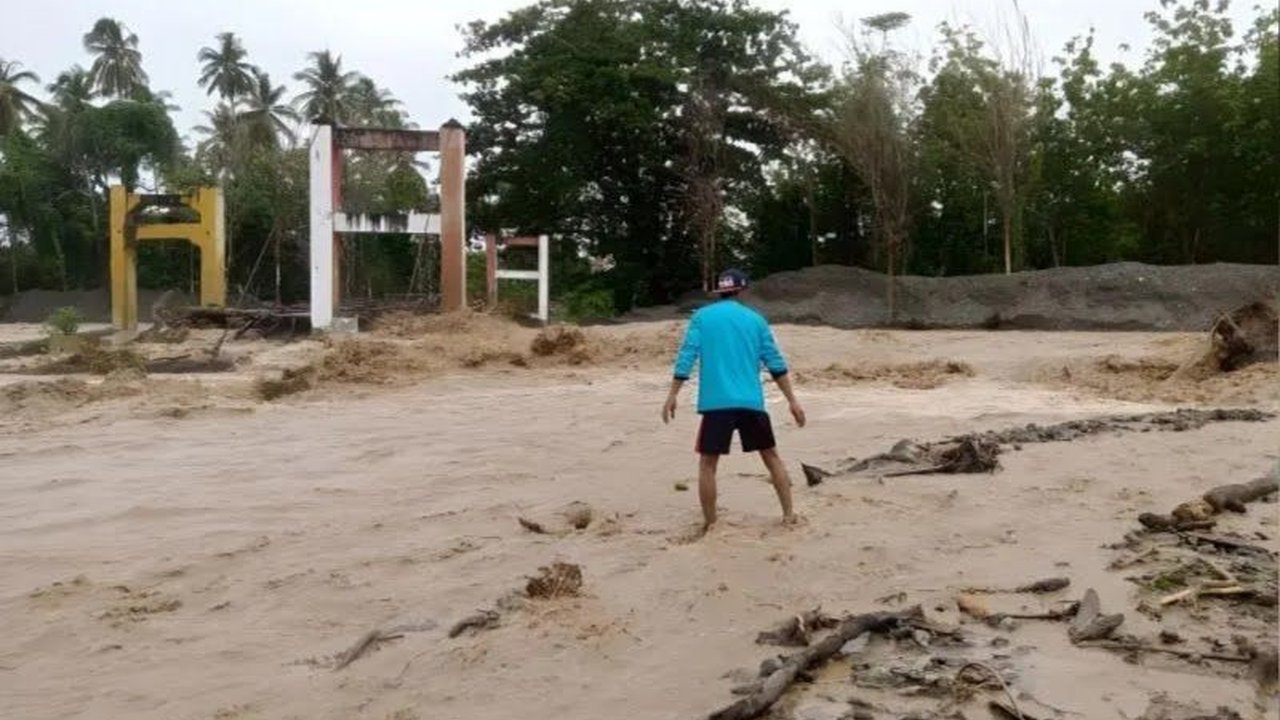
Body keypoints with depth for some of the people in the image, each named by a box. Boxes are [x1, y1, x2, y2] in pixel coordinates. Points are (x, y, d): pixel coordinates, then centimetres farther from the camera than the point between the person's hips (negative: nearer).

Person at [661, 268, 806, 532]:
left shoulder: (701, 317, 6)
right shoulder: (755, 319, 9)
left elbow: (686, 358, -3)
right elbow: (775, 363, 6)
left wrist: (672, 396, 0)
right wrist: (792, 401, 8)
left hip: (715, 403, -1)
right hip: (751, 402, 2)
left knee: (707, 463, 8)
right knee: (771, 456, 15)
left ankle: (710, 525, 8)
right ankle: (789, 515, 15)